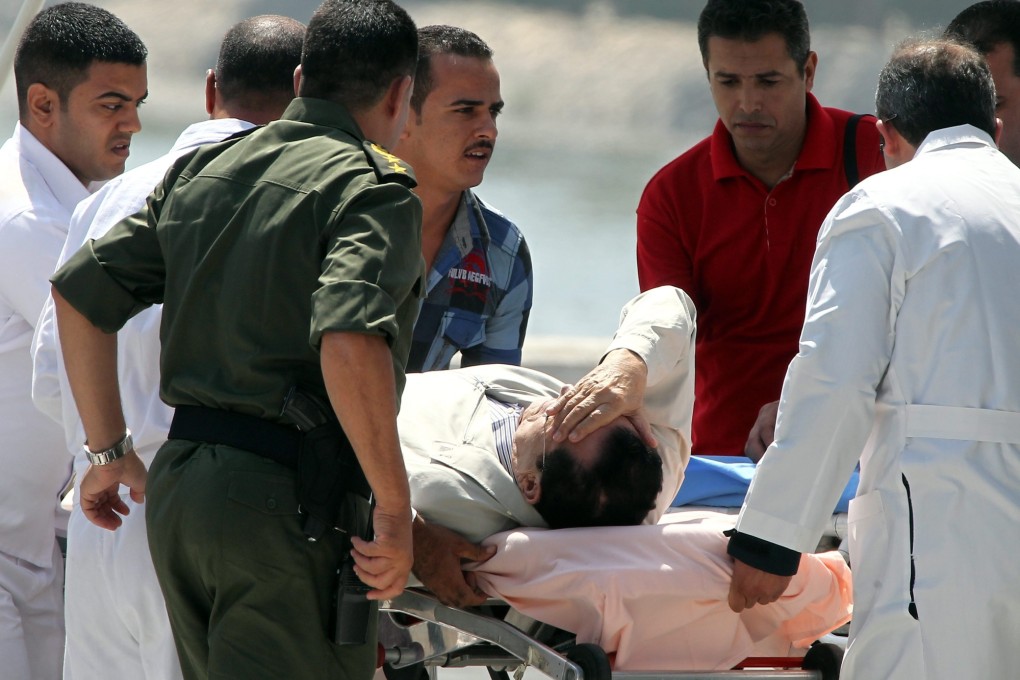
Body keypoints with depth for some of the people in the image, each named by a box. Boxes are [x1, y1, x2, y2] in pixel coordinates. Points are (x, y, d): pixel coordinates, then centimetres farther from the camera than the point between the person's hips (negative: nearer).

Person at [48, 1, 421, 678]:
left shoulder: (201, 170, 15)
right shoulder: (375, 186, -8)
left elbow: (80, 290, 16)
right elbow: (350, 342, -24)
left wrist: (111, 451, 23)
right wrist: (394, 507, -18)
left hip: (177, 485, 7)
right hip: (290, 499, -7)